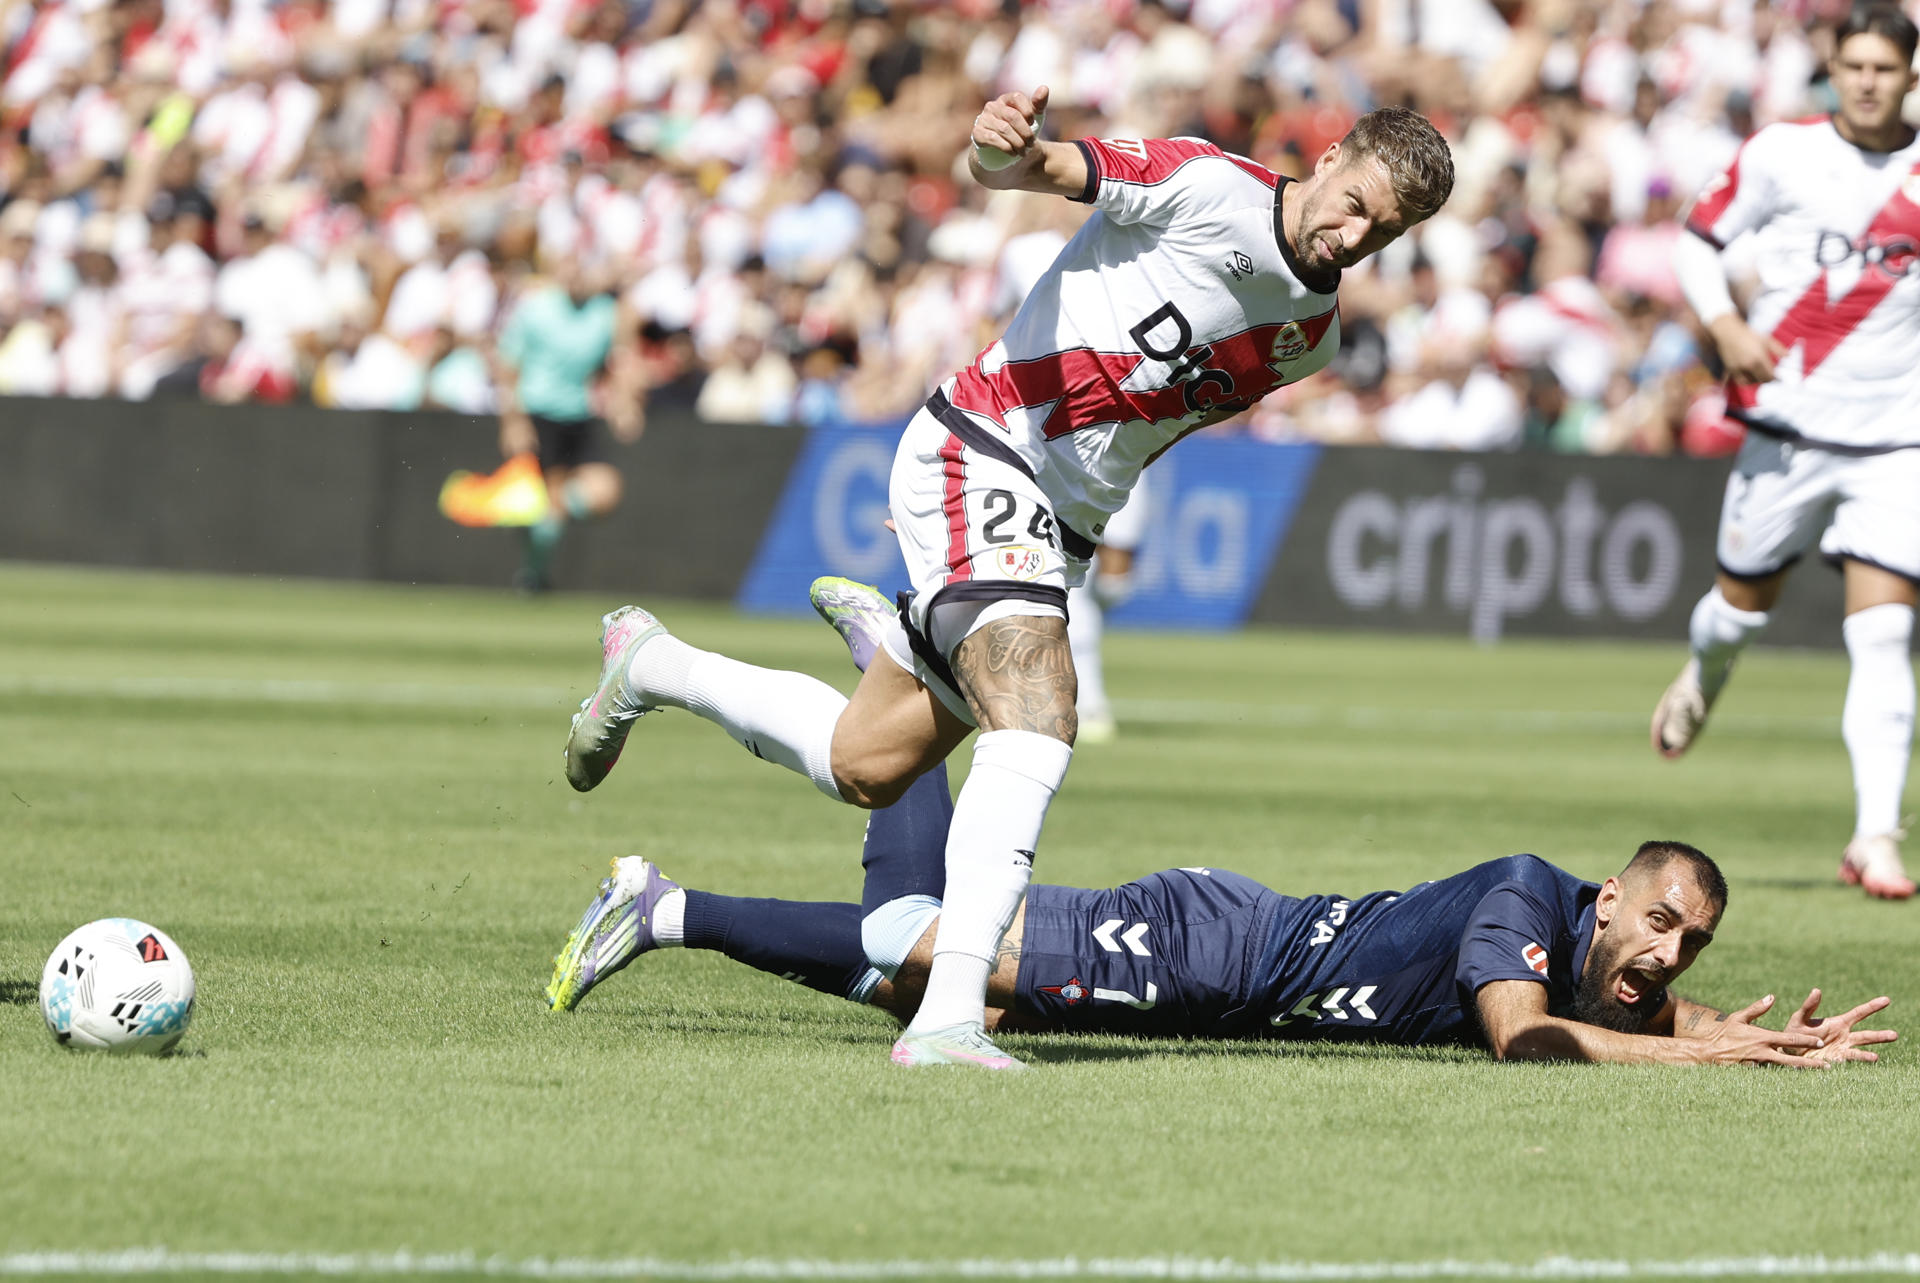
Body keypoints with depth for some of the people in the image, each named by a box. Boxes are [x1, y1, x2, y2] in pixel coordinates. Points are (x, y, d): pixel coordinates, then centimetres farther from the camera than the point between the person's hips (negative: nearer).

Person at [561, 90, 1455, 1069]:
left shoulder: (1311, 336, 11)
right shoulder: (1209, 189, -13)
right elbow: (1037, 170, -19)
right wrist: (1005, 147, -41)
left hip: (1060, 526, 9)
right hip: (980, 455, -9)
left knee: (865, 767, 15)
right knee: (1038, 714, -30)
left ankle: (651, 666, 40)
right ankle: (949, 1015, -37)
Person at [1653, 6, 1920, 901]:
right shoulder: (1782, 154, -2)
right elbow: (1697, 240, 5)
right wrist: (1727, 326, -10)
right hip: (1789, 423, 0)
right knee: (1744, 600, 12)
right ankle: (1704, 675, 49)